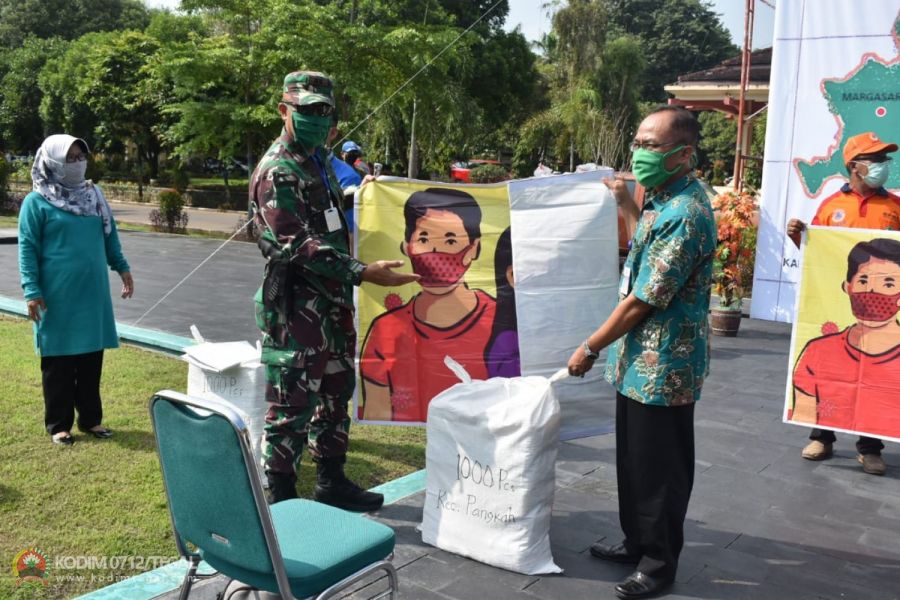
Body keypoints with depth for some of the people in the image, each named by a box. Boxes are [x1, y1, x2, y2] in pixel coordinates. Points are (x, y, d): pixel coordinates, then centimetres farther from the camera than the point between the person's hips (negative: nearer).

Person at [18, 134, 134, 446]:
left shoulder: (93, 195, 10)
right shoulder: (37, 202, -6)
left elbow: (109, 235, 18)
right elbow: (27, 248, -7)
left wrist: (122, 267, 13)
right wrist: (32, 291, -12)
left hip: (93, 292, 5)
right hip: (58, 296, -5)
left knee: (91, 359, 11)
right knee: (58, 362, 6)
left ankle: (90, 418, 23)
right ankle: (58, 424, 17)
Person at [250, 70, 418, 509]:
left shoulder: (319, 160, 14)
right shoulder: (277, 172, -15)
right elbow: (299, 246, -24)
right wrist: (363, 273, -28)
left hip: (333, 304, 10)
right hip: (296, 309, -9)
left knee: (335, 396, 18)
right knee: (292, 407, -1)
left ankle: (332, 482, 33)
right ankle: (281, 501, 12)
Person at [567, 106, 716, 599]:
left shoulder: (683, 215, -25)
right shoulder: (664, 196, 7)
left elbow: (642, 302, -22)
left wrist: (590, 347, -12)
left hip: (663, 364, -10)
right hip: (641, 358, 10)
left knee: (659, 467, 5)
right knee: (633, 459, 21)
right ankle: (637, 542, 37)